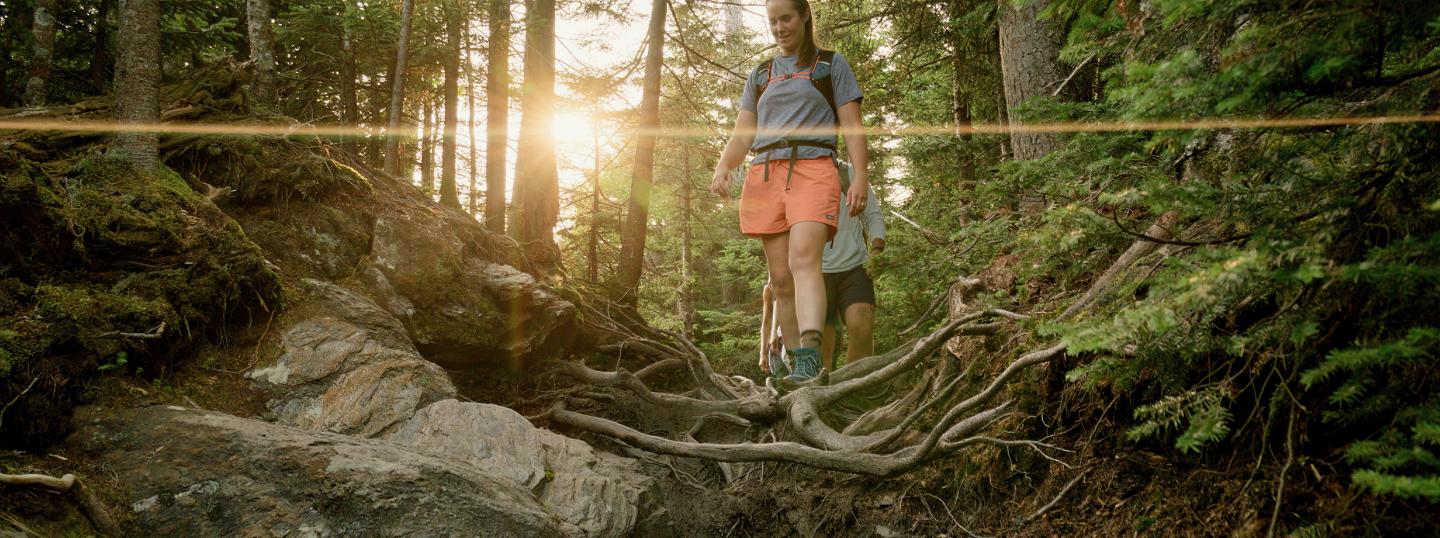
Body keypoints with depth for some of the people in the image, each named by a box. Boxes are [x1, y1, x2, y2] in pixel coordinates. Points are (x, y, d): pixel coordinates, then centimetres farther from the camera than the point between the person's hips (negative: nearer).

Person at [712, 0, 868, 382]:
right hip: (765, 175, 5)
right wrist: (723, 167, -3)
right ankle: (794, 360, 6)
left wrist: (860, 177, -7)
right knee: (780, 278, 0)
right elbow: (742, 135, 18)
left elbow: (852, 126, 7)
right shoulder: (760, 75, 23)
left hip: (813, 169, -4)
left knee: (803, 259, -26)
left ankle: (810, 357, -40)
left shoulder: (831, 64, 14)